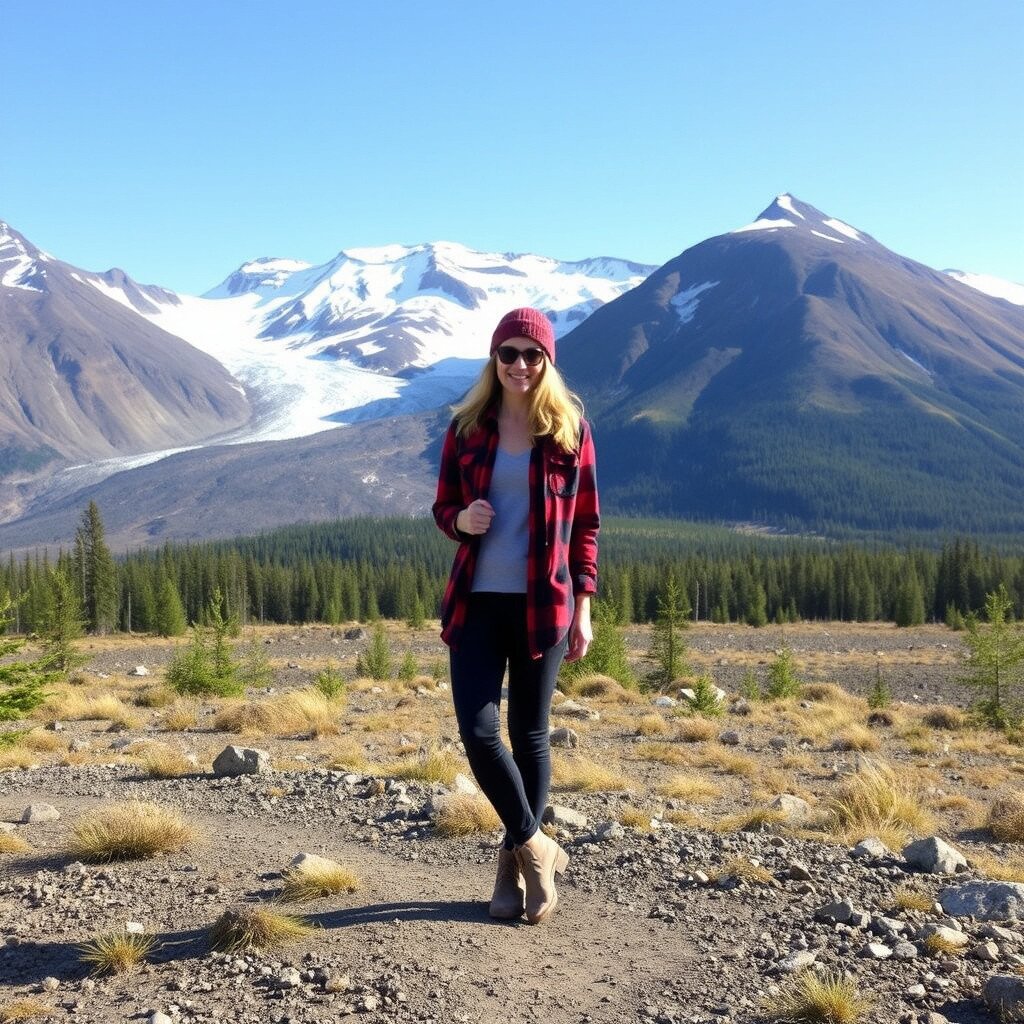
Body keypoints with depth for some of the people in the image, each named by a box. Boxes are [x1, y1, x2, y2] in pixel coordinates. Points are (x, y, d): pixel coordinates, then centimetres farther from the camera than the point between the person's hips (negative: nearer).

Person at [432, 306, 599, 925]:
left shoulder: (570, 427, 1)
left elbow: (586, 524, 4)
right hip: (478, 602, 2)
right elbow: (443, 507, 12)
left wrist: (582, 607, -1)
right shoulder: (468, 427, 5)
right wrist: (461, 520, -12)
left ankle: (515, 865, 22)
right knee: (478, 730, -8)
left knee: (530, 734, 5)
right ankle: (538, 849, 11)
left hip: (542, 606, -1)